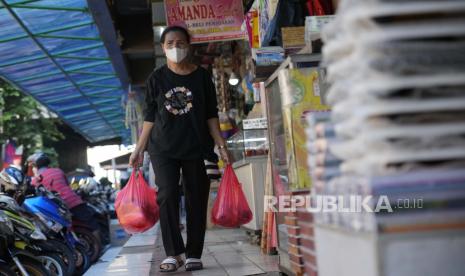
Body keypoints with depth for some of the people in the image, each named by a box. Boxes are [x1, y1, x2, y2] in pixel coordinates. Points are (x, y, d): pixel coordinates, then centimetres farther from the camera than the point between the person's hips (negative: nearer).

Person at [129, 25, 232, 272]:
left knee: (196, 200, 1)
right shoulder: (156, 78, 5)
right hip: (163, 149, 0)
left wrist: (221, 145, -3)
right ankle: (173, 254, -7)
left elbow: (211, 115, 5)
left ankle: (193, 254, 8)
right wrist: (139, 148, 2)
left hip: (196, 148, 0)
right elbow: (150, 116, 7)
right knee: (167, 195, -12)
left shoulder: (202, 76, 4)